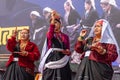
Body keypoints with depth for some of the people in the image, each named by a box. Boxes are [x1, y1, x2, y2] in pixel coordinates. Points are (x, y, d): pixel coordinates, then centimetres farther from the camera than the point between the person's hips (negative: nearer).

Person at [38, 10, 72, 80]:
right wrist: (53, 18, -33)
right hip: (51, 60, -2)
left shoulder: (65, 37, 14)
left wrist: (68, 52, -11)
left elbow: (68, 50, 16)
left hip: (62, 63, 2)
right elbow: (50, 35, -21)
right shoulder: (50, 35, 6)